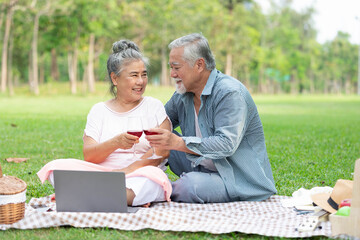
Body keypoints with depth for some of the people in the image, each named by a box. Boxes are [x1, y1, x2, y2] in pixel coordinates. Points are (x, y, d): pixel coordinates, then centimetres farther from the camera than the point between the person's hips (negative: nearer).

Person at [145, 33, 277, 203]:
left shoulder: (230, 93, -19)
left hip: (242, 181, -7)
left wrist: (178, 143, -36)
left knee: (190, 185, -32)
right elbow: (160, 124, 19)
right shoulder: (182, 95, 6)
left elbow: (226, 145, -29)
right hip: (205, 169, 7)